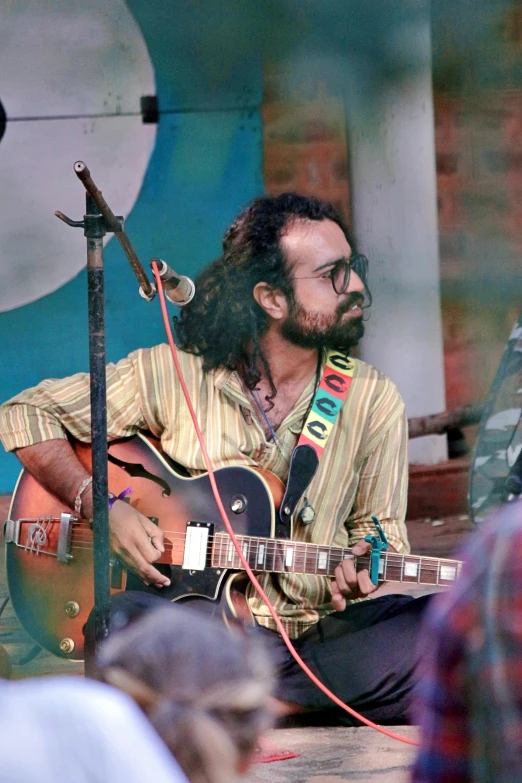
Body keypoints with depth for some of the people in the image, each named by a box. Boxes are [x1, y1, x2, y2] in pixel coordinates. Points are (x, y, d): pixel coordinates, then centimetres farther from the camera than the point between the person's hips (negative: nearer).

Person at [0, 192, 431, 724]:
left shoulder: (373, 401, 5)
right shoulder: (172, 375, -1)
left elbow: (379, 527, 13)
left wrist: (359, 565, -11)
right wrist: (103, 508, -8)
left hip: (315, 627, 3)